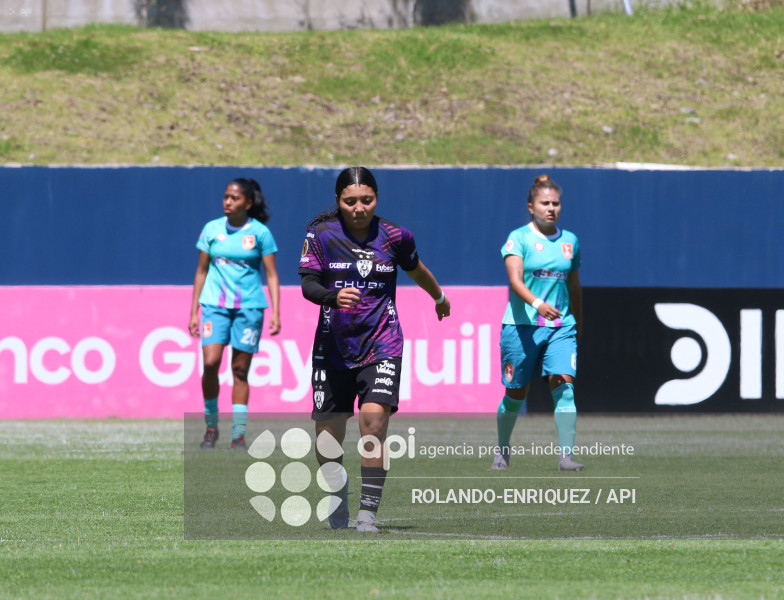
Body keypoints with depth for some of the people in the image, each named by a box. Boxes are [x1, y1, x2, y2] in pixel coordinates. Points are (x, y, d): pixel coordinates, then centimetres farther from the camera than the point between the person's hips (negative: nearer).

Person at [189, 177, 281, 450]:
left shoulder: (260, 233, 0)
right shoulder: (212, 229, 6)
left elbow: (272, 275, 2)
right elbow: (202, 271, 12)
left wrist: (275, 313, -6)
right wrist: (194, 311, 9)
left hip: (249, 305, -1)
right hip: (215, 304, 1)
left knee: (240, 370, 1)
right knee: (210, 362, -14)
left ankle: (238, 434, 7)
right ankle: (211, 425, 3)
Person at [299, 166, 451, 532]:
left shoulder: (394, 237, 1)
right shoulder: (322, 234, -3)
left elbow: (415, 269, 21)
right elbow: (308, 284, -10)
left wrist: (439, 297, 39)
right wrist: (332, 297, -32)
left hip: (382, 343, -1)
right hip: (334, 347, 1)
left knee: (373, 420, -21)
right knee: (327, 437, 3)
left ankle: (367, 514, -18)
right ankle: (339, 501, 32)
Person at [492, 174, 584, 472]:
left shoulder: (570, 241, 11)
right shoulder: (519, 238, -4)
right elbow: (515, 280, -19)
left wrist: (579, 327, 24)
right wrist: (537, 304, -36)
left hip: (561, 327, 3)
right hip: (521, 325, -3)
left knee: (564, 387, -15)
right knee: (516, 394, 6)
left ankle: (566, 455, -18)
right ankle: (502, 450, 28)